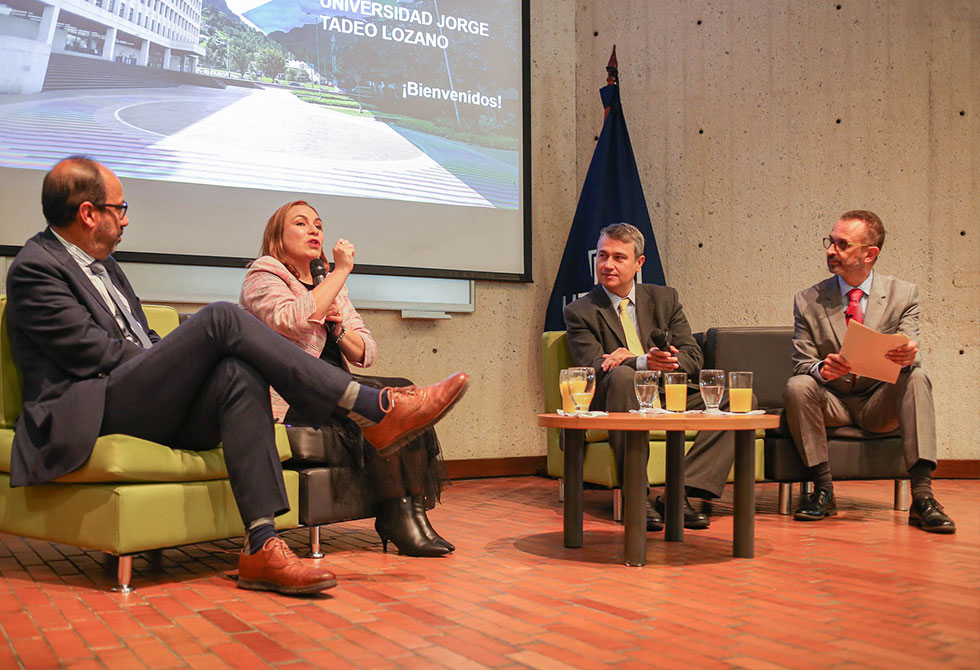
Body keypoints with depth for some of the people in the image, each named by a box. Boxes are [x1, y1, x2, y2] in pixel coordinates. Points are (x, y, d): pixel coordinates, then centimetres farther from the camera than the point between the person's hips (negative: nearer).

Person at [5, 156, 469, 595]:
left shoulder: (101, 264, 25)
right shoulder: (35, 267, -3)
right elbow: (94, 352, -12)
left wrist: (185, 359, 4)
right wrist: (201, 347, -6)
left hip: (152, 411, 8)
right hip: (94, 416, -8)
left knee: (240, 373, -25)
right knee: (222, 319, -23)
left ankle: (262, 548, -34)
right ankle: (376, 412, -26)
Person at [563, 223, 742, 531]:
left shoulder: (665, 299, 13)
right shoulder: (580, 312, 5)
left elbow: (693, 357, 5)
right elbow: (596, 366, -11)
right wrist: (643, 362, -30)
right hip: (627, 402, -4)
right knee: (621, 375, -37)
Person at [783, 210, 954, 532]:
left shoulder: (903, 294, -1)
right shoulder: (808, 301, -2)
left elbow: (909, 359, -9)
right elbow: (801, 363, -4)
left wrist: (907, 357, -36)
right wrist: (822, 369, -29)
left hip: (880, 405, 0)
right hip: (832, 403, 0)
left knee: (917, 378, -29)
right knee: (797, 386, -30)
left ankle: (922, 496, -31)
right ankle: (823, 490, -18)